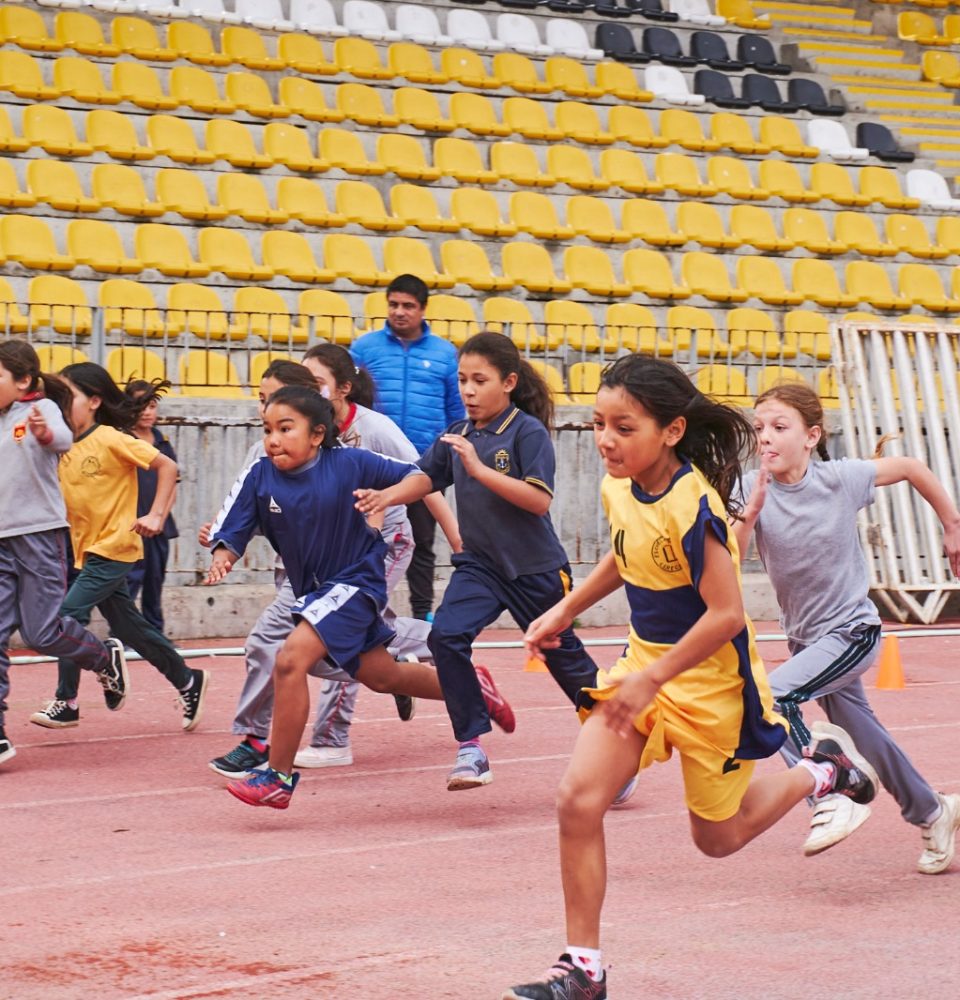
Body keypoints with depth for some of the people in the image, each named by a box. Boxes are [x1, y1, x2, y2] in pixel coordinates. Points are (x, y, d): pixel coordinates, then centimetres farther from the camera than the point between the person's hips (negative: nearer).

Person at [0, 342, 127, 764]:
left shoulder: (42, 409, -6)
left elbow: (63, 438, -27)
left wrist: (45, 432, -50)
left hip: (39, 534, -6)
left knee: (41, 632, -5)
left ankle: (107, 659, 25)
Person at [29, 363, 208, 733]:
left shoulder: (111, 439, -13)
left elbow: (166, 466, -11)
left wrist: (156, 515, -17)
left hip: (113, 546, -8)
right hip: (87, 549, 8)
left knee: (69, 613, -15)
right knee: (128, 627, 12)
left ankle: (66, 702, -8)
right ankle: (187, 681, 26)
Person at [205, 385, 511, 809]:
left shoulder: (350, 463, -16)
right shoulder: (260, 477, -8)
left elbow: (414, 477, -6)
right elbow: (233, 534, -10)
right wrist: (221, 558, -30)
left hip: (356, 580, -6)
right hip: (311, 590, 6)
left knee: (290, 660, -23)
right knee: (381, 676, 20)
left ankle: (279, 776, -14)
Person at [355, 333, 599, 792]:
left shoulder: (528, 431, -14)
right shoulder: (457, 435, 2)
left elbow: (539, 499, -23)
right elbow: (427, 476, 7)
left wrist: (479, 469, -28)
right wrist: (386, 496, -11)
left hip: (535, 568, -4)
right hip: (479, 562, 4)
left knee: (564, 657, 9)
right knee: (446, 635, -19)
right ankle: (471, 749, -12)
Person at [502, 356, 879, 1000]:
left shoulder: (692, 507, -27)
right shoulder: (619, 489, -4)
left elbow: (726, 615, -28)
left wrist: (652, 680, -25)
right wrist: (565, 611, 17)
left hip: (710, 680, -6)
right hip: (644, 662, 7)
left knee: (718, 838, 12)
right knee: (579, 801, -10)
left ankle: (824, 769, 38)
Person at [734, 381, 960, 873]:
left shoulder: (841, 478, -16)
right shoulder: (752, 487, -9)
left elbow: (911, 468, -1)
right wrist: (751, 512, -32)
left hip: (852, 630, -5)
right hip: (803, 637, 5)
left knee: (771, 696, -26)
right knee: (861, 734, 17)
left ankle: (834, 797, -12)